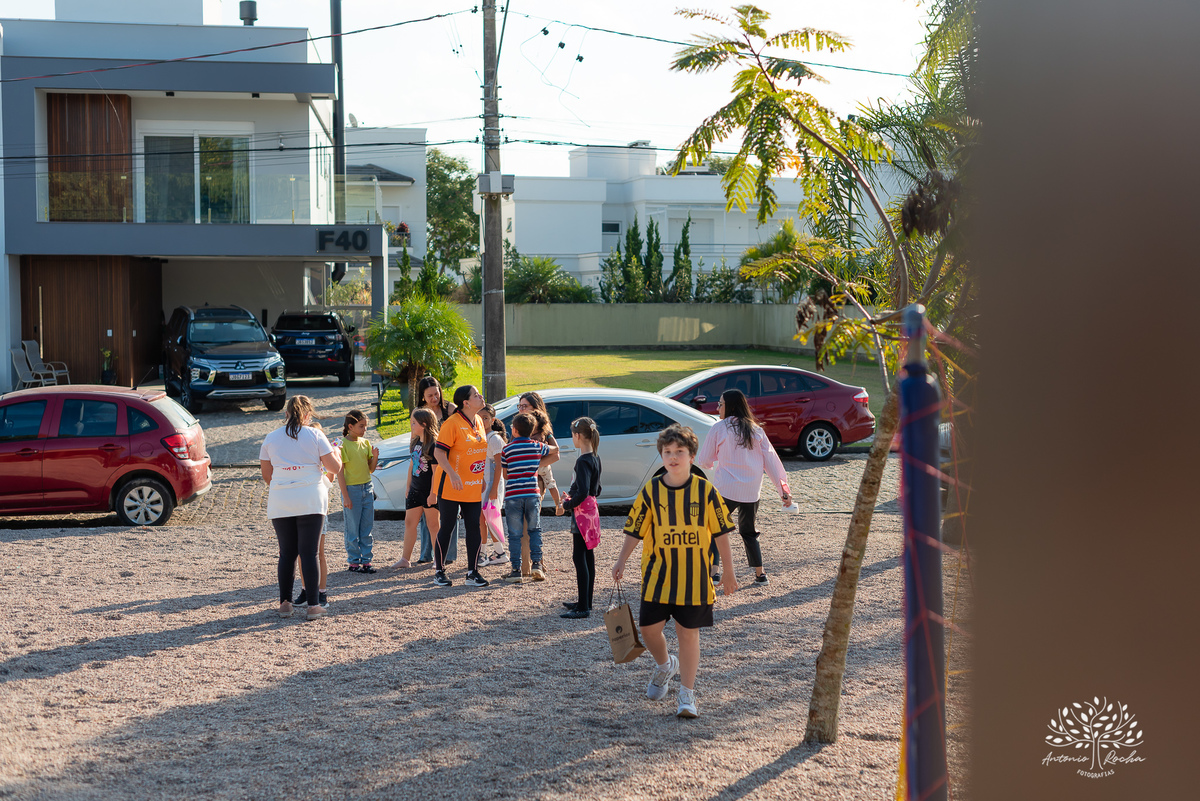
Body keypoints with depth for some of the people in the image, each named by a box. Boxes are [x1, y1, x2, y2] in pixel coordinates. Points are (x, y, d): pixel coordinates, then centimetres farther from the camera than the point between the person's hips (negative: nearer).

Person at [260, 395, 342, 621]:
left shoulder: (271, 438, 7)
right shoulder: (315, 435, -2)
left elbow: (266, 473, 12)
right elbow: (335, 467, -1)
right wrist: (336, 453, 20)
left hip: (280, 503, 2)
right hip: (310, 500, -2)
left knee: (287, 553, 10)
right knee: (309, 552, -1)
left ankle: (285, 603, 11)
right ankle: (313, 605, -2)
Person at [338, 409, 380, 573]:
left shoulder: (365, 443, 8)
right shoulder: (343, 445, -10)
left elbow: (371, 469, 12)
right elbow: (340, 472, -10)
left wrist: (375, 457, -8)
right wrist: (345, 496, -14)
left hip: (367, 488, 6)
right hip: (352, 489, -6)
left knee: (367, 528, 7)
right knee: (353, 529, 1)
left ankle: (366, 560, 14)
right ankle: (353, 562, 10)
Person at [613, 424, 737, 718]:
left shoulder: (705, 490, -4)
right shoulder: (651, 490, -2)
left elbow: (720, 531, 2)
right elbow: (635, 529, 4)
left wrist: (729, 571, 5)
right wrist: (621, 561, -5)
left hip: (694, 576, -1)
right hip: (657, 575, 1)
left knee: (688, 633, 2)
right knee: (649, 628, 0)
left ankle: (687, 694, 12)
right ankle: (664, 665, 33)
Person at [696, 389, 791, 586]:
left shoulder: (719, 429, -3)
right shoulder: (756, 430, 8)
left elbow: (704, 461, 2)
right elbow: (771, 461, 6)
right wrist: (784, 490, 6)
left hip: (726, 490, -5)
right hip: (752, 492, 5)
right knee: (749, 532, 20)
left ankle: (712, 569, -9)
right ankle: (760, 573, 16)